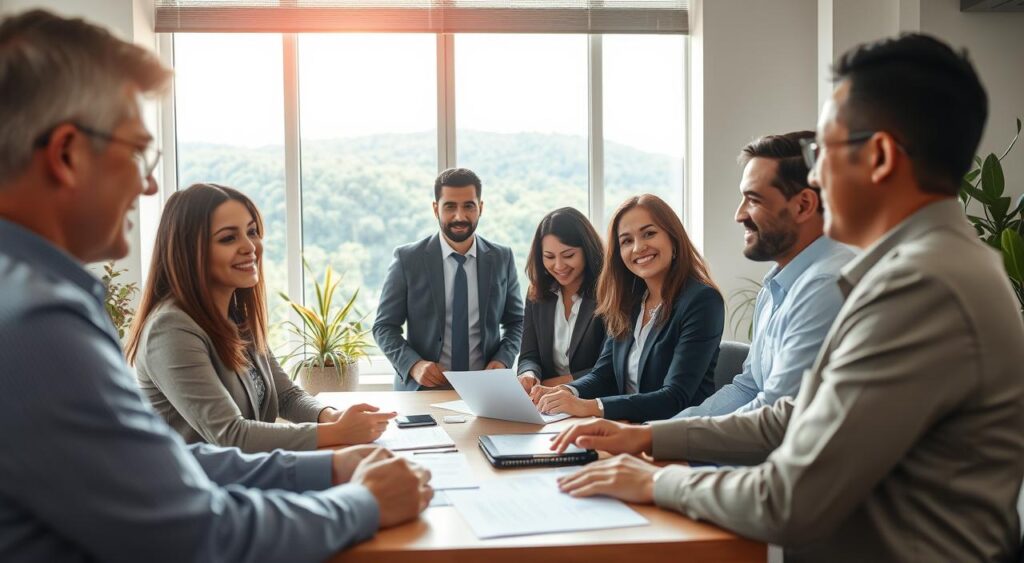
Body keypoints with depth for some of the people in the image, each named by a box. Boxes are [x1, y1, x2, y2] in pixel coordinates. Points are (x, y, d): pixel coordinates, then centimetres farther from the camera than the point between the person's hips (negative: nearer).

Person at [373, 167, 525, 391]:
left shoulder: (502, 259, 6)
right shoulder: (407, 259, 0)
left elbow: (515, 321, 16)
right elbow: (384, 326, 3)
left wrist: (503, 360, -3)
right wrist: (413, 365, -14)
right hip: (423, 389, -2)